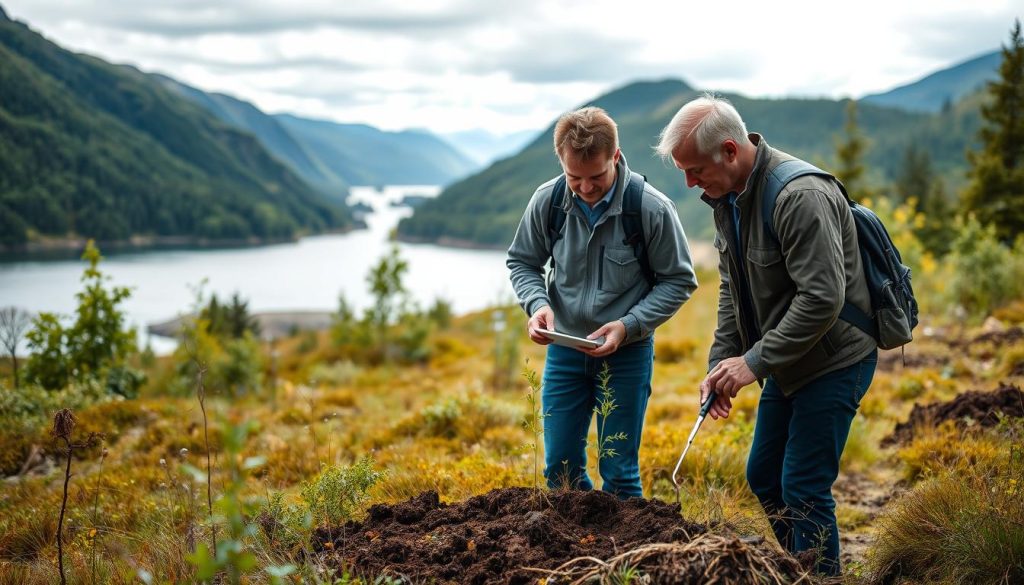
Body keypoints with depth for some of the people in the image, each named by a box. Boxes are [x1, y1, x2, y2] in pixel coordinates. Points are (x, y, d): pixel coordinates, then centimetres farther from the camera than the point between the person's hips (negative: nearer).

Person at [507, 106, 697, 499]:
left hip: (627, 354, -3)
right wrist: (538, 304, -15)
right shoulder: (547, 201, -10)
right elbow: (522, 262, 6)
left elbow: (678, 281, -7)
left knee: (619, 474, 4)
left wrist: (628, 326, -19)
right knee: (560, 468, 10)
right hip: (564, 348, 3)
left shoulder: (653, 209, -18)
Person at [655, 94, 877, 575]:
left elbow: (822, 298, -31)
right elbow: (732, 288, 10)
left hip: (833, 360, -9)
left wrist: (755, 362, -26)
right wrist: (720, 363, -1)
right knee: (764, 478, 16)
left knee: (804, 491, -7)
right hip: (787, 361, 10)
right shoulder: (727, 197, 3)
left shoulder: (799, 196, -28)